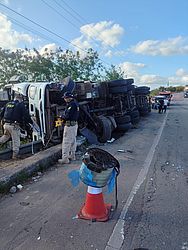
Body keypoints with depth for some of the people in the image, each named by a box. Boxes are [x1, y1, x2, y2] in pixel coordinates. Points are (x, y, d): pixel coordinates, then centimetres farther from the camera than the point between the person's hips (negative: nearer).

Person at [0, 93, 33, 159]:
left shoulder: (8, 104, 13)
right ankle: (15, 155, 16)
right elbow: (26, 115, -6)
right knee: (16, 141, 7)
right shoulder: (21, 105, -5)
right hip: (14, 126, -6)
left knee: (6, 136, 34)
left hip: (6, 124, 6)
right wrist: (31, 122, 8)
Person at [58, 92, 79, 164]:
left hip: (69, 125, -10)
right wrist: (64, 118, 8)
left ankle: (65, 158, 2)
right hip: (75, 124, 10)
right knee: (73, 140, 18)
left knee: (66, 142, -4)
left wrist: (62, 117, -5)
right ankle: (72, 155, 30)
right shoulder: (75, 103, 12)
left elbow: (68, 115, -24)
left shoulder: (71, 104, -19)